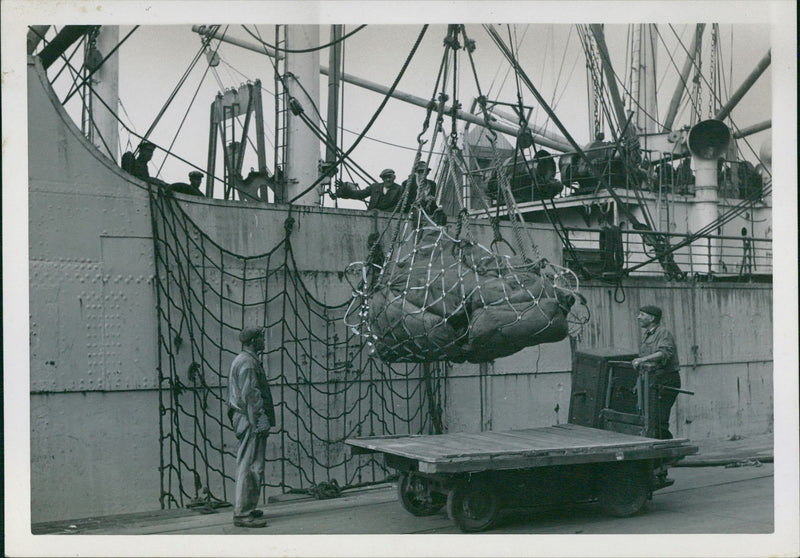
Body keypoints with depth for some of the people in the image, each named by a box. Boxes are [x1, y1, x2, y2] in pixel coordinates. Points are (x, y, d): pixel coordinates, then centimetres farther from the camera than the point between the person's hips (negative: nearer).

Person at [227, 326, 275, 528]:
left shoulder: (240, 361, 20)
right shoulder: (248, 363, -14)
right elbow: (251, 394, -21)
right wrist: (260, 421, -21)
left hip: (244, 420, 11)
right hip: (251, 420, -11)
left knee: (246, 465, 16)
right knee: (250, 466, -10)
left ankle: (244, 508, 24)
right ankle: (243, 513, -9)